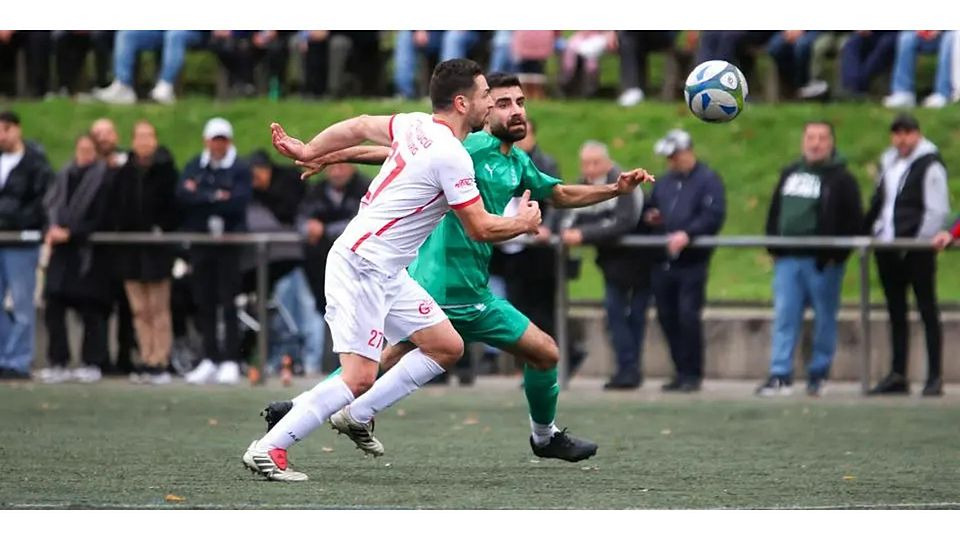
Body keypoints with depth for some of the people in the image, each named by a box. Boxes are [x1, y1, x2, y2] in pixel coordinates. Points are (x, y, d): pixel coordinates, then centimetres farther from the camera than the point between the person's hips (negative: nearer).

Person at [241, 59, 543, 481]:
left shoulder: (416, 125, 6)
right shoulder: (452, 156, -19)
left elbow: (358, 127, 19)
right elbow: (481, 229, -12)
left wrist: (307, 151, 30)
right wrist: (523, 223, 6)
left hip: (386, 272, 10)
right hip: (362, 266, -10)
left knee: (448, 347, 8)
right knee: (359, 376, -15)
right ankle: (267, 449, -11)